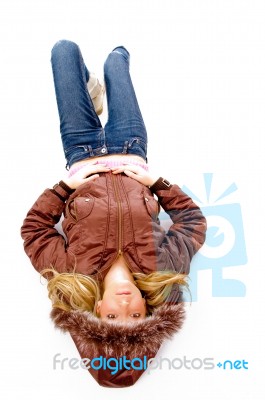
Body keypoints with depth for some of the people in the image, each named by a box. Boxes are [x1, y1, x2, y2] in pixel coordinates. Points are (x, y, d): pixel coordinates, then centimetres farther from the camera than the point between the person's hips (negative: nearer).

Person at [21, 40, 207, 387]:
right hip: (129, 149, 1)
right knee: (116, 58, 18)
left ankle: (91, 88, 43)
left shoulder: (72, 275, -32)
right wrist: (156, 182, -21)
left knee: (65, 48, 8)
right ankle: (106, 71, 58)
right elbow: (193, 219, -16)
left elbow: (34, 228, -19)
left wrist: (66, 185, -23)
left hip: (84, 157, 0)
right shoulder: (163, 271, -30)